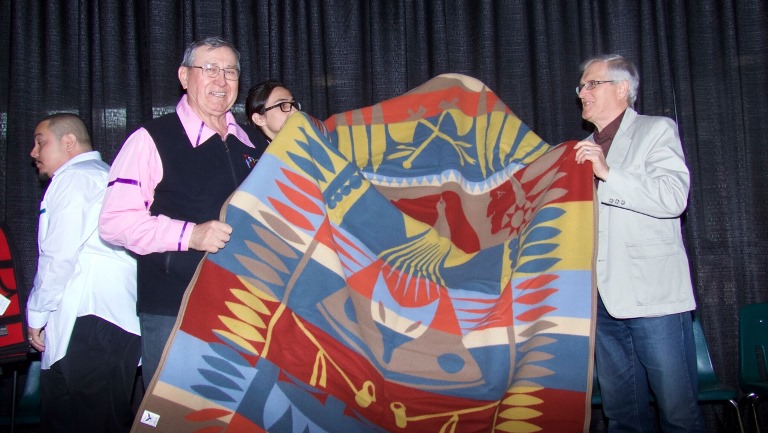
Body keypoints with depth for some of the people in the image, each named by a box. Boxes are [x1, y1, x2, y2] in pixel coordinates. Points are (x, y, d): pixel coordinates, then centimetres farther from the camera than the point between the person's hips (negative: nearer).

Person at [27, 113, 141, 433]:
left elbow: (59, 256, -12)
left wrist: (37, 314, -1)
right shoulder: (107, 176, 25)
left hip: (86, 321, -9)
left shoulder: (72, 178, -2)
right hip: (124, 319, 9)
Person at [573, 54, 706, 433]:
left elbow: (673, 198, -13)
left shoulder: (657, 130, 4)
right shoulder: (584, 149, 22)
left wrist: (608, 173, -18)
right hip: (603, 297, 6)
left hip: (653, 293, -6)